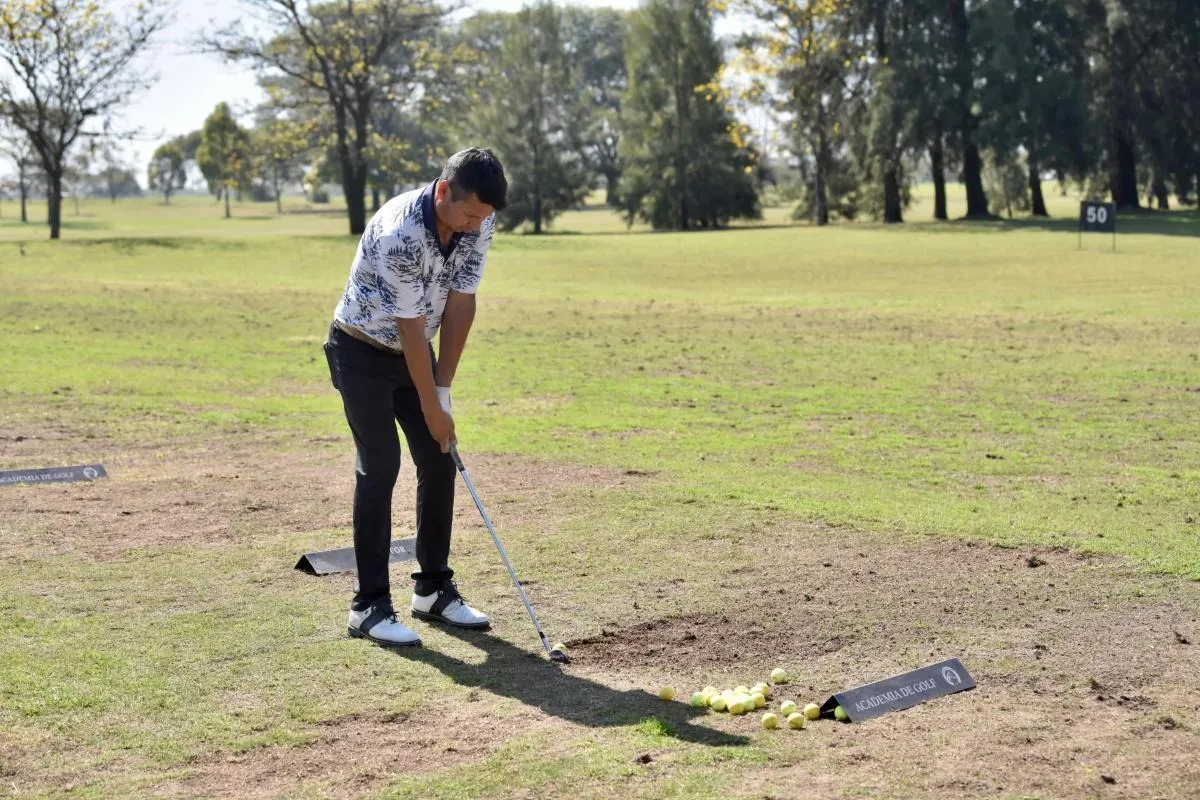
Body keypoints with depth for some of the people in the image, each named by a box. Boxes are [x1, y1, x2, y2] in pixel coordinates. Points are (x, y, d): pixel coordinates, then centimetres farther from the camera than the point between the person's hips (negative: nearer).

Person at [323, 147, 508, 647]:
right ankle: (369, 606, -7)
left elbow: (460, 304, -7)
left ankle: (433, 589, 16)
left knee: (440, 463, 4)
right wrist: (431, 407, -18)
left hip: (413, 354, 7)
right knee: (379, 468, -13)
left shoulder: (479, 222, -11)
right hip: (362, 353, -7)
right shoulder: (400, 234, -33)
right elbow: (411, 329, -26)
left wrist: (443, 389, -7)